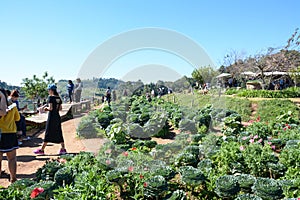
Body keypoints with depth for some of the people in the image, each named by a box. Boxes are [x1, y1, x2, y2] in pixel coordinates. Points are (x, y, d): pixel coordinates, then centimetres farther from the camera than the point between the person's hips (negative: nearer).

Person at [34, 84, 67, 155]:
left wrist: (46, 108, 1)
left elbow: (50, 108, -18)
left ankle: (42, 150, 9)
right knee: (59, 133, 11)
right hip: (57, 117, 7)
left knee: (48, 133, 0)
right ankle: (63, 149, 12)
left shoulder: (50, 97, -12)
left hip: (51, 117, -7)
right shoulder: (58, 98, 9)